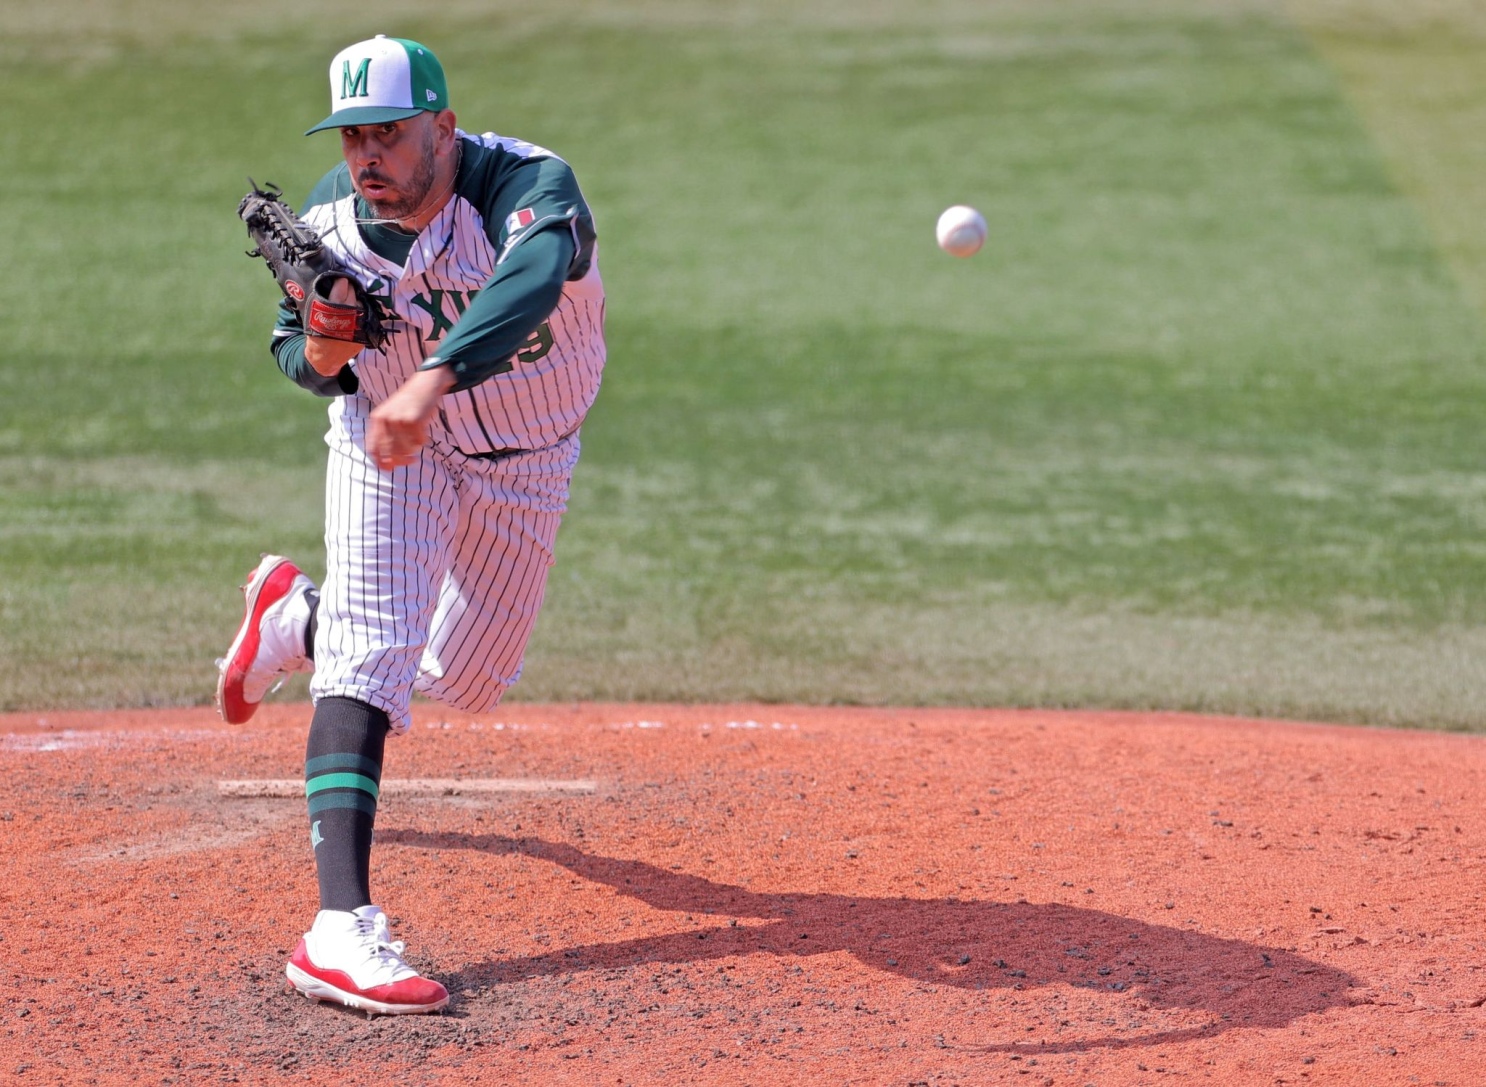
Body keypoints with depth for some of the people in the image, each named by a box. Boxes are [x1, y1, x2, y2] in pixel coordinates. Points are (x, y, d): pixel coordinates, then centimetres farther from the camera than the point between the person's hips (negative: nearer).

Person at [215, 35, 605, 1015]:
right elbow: (298, 354, -3)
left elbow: (534, 276, -56)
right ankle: (342, 925, -32)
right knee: (373, 656, -20)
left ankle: (298, 614, 44)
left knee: (467, 682, 14)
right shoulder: (331, 219, -19)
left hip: (527, 464, 0)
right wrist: (319, 351, -28)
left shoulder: (527, 185, -33)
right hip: (388, 443, 0)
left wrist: (432, 379, -71)